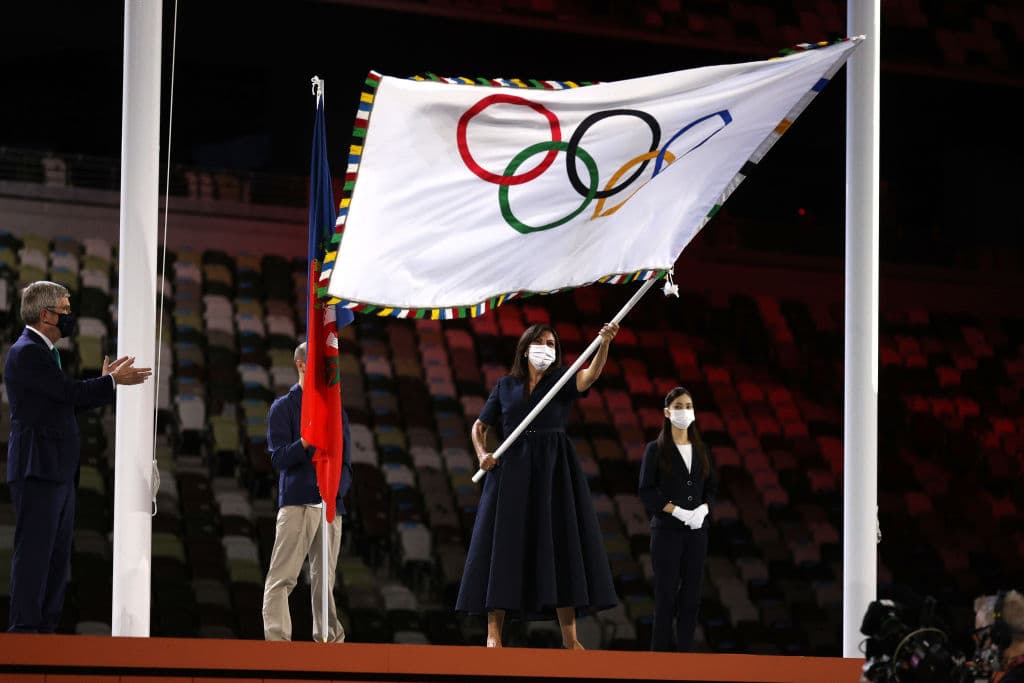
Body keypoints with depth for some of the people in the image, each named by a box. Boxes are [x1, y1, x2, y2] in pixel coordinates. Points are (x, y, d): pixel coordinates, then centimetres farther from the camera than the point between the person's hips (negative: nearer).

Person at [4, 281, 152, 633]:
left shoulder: (43, 352, 20)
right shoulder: (27, 352, -13)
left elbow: (68, 402, 19)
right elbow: (71, 392, -18)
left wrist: (107, 381, 12)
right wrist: (112, 381, -4)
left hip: (58, 471, 10)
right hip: (38, 469, -10)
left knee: (58, 554, 10)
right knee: (33, 551, -9)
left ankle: (45, 626, 13)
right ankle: (24, 627, -9)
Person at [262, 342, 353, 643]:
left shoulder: (336, 411, 19)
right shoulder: (284, 407, 3)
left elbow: (346, 464, 18)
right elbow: (278, 457, -6)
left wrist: (337, 489, -3)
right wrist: (308, 441, -24)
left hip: (331, 505, 5)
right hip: (297, 503, -5)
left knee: (324, 581, 8)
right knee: (282, 577, -10)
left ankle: (330, 639, 12)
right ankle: (277, 640, -16)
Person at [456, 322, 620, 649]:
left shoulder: (562, 380, 6)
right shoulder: (506, 385, 10)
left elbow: (590, 376, -15)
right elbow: (479, 427, 16)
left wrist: (604, 343, -33)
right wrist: (482, 454, -5)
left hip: (553, 471, 0)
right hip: (512, 470, 0)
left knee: (561, 546, -4)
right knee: (503, 547, -5)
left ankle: (569, 636, -2)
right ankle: (494, 633, -5)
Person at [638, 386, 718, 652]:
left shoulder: (701, 450, 11)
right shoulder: (656, 450, -1)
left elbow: (712, 487, 13)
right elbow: (646, 490, -7)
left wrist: (703, 508, -8)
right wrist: (678, 511, -16)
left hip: (697, 530, 4)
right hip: (666, 530, -4)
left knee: (691, 593, 2)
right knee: (666, 593, -4)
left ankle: (685, 648, 6)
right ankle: (662, 649, 0)